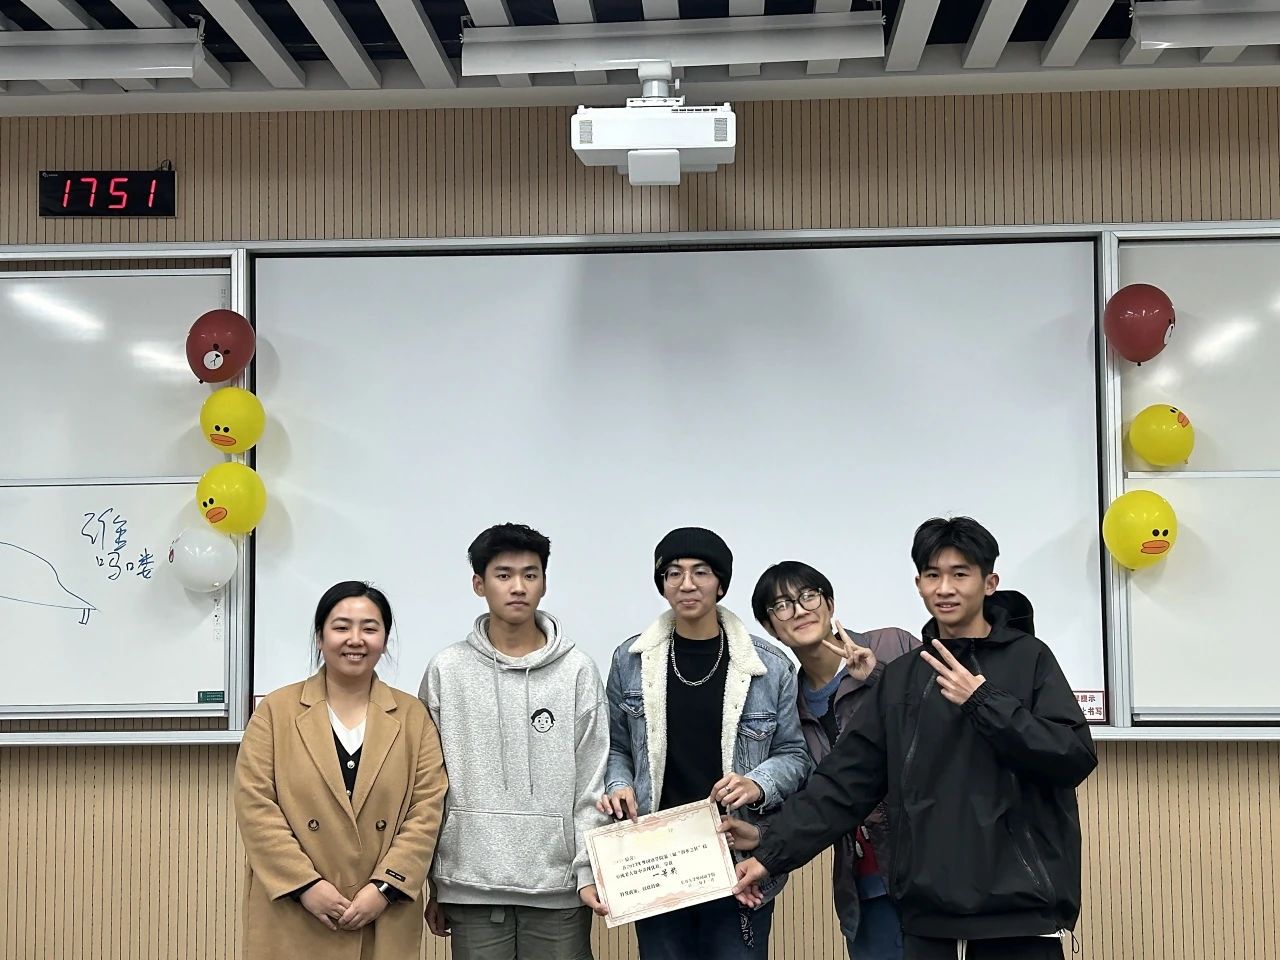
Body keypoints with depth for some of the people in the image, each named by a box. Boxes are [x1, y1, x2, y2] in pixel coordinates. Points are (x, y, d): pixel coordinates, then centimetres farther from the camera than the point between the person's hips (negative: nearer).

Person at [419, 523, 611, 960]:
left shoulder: (577, 670, 0)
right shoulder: (447, 670, 1)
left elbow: (591, 785, 0)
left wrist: (589, 871, -7)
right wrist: (432, 882, 4)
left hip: (559, 886, 0)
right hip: (471, 886, 0)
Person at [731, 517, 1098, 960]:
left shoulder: (1029, 658, 1)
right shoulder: (900, 677, 10)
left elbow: (1076, 757, -9)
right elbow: (845, 781, 7)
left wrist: (983, 700, -15)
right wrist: (771, 853, 0)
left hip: (1019, 913, -3)